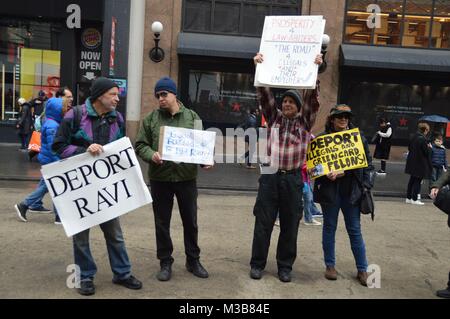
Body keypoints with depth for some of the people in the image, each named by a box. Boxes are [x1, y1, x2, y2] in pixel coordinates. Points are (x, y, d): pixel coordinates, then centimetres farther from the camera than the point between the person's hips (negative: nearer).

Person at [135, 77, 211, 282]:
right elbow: (140, 145, 2)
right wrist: (151, 155, -18)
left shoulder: (192, 117, 3)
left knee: (190, 221, 12)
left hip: (187, 178, 0)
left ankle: (193, 260, 29)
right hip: (160, 178, 0)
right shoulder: (151, 119, 2)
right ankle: (165, 262, 26)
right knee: (162, 223, 10)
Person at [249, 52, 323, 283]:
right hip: (270, 177, 0)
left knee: (290, 226, 8)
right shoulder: (274, 118, 9)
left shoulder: (305, 122, 6)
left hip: (293, 179, 0)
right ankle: (257, 264, 19)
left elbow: (312, 97, -5)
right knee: (263, 223, 5)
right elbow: (264, 95, 1)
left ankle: (285, 266, 22)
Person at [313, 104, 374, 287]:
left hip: (352, 190, 1)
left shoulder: (358, 138, 5)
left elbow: (367, 162, 6)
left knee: (355, 230, 7)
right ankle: (330, 265, 23)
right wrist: (326, 175, -17)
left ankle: (362, 269, 18)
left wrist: (366, 185, -4)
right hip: (329, 189, -1)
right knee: (329, 228, 10)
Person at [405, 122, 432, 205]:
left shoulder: (414, 137, 5)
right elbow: (426, 152, -17)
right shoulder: (423, 139, -19)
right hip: (420, 163, -8)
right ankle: (414, 199, 6)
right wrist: (429, 147, 1)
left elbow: (409, 148, 14)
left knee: (412, 180, 16)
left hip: (412, 162, 8)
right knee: (418, 181, 1)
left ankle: (408, 198, 20)